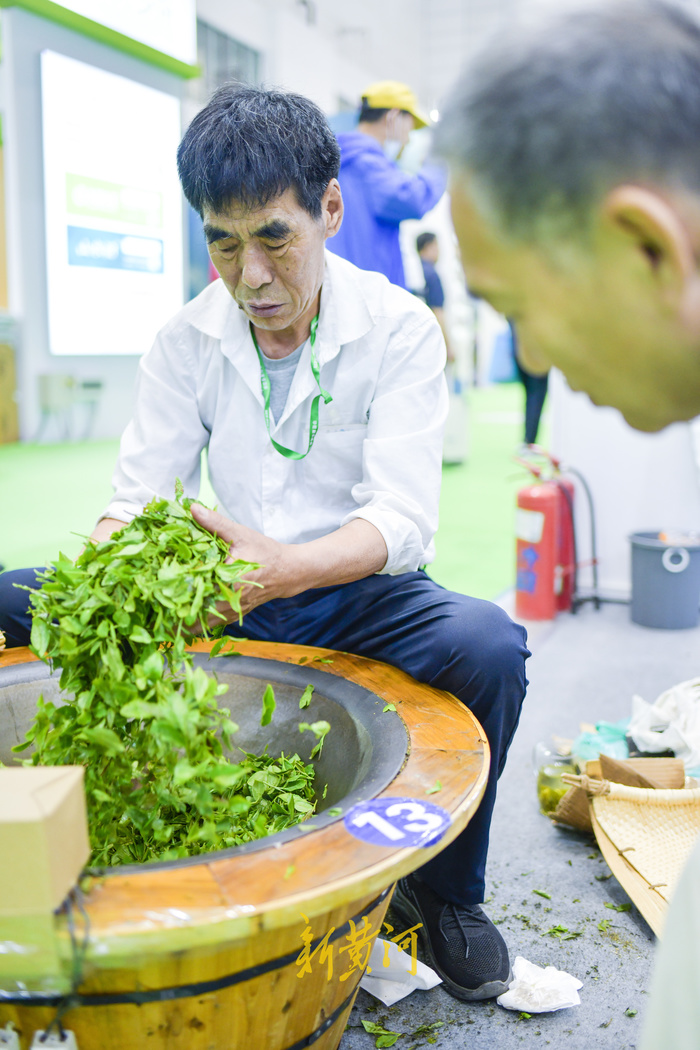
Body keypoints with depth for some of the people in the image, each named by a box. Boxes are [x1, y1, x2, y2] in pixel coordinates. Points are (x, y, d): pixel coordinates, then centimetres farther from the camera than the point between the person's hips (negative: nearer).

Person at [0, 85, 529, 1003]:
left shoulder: (399, 329, -11)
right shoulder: (187, 340, -1)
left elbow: (405, 516, -22)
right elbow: (139, 493, -5)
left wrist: (281, 568, -43)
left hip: (359, 595, -2)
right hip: (230, 590, 3)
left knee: (486, 644, -34)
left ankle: (444, 890, -6)